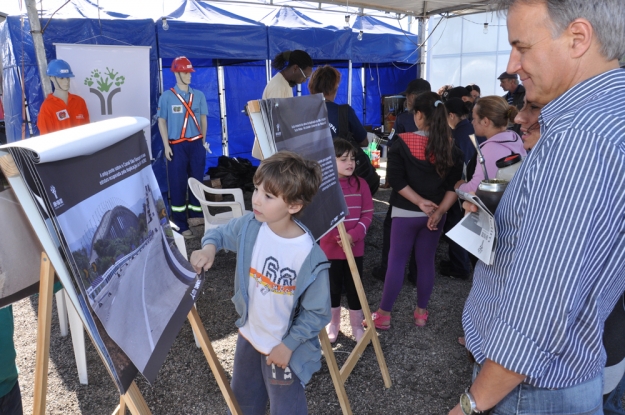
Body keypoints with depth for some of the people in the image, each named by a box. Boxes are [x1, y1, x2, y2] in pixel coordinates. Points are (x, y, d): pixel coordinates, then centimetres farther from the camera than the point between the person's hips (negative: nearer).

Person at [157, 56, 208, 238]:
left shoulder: (199, 95, 7)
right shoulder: (167, 96, -2)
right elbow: (162, 122, 0)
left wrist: (203, 141, 10)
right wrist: (166, 146, -5)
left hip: (196, 144, 3)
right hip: (177, 145, -3)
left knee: (197, 180, 7)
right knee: (177, 184, -1)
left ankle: (196, 215, 20)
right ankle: (181, 224, 3)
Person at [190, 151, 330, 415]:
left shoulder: (310, 257, -30)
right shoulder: (249, 226, -16)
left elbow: (317, 312, -19)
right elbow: (220, 233, 4)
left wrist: (288, 345, -17)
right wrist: (209, 247, -17)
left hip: (283, 347, -5)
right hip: (249, 335, 5)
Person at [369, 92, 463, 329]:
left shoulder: (403, 142, -11)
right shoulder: (450, 146, 0)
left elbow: (396, 179, -15)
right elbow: (455, 183, -4)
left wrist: (420, 202, -13)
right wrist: (440, 210, -10)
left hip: (406, 212, -3)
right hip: (435, 213, 4)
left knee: (396, 261, 5)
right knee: (426, 261, 13)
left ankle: (384, 315, 13)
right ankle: (421, 312, 25)